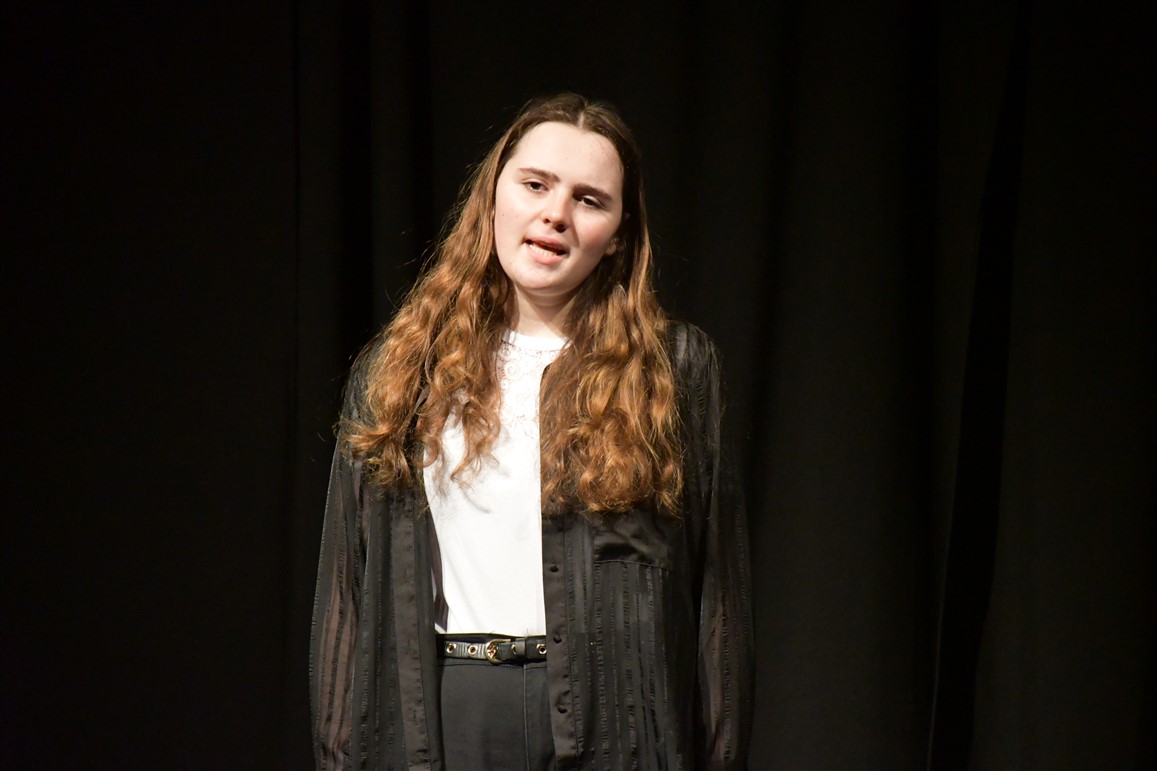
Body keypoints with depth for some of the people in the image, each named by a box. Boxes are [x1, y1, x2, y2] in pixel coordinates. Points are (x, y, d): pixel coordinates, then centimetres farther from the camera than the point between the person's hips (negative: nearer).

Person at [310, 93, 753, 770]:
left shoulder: (673, 368, 1)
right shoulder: (399, 370, 8)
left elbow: (714, 589, 0)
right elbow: (349, 585, 8)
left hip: (608, 713, -2)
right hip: (445, 709, 2)